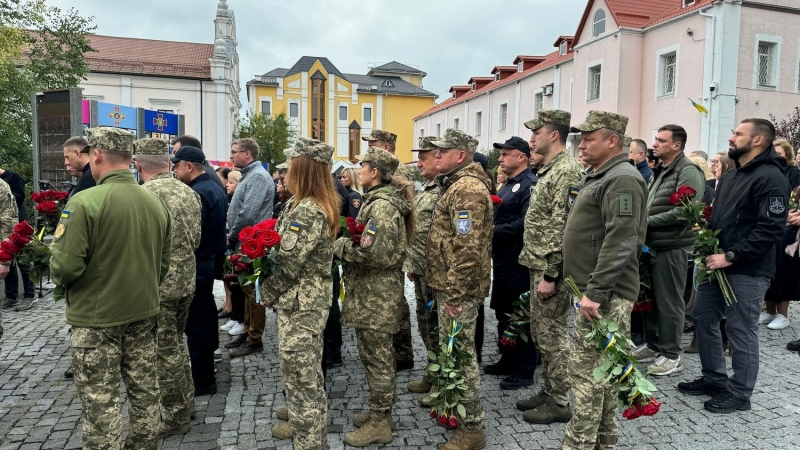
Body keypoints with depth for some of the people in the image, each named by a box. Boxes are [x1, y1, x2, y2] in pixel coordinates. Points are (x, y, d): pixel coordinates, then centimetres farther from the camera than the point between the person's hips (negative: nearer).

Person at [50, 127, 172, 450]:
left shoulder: (84, 202, -18)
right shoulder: (156, 202, 1)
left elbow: (65, 266, -20)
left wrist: (61, 281, 3)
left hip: (96, 318, -6)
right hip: (144, 313, 6)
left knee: (100, 402, 6)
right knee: (145, 393, 17)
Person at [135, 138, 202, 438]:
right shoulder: (189, 192, 6)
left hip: (158, 286, -7)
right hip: (187, 280, 8)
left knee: (165, 351, 5)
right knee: (176, 344, 22)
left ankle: (176, 417, 17)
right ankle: (186, 404, 33)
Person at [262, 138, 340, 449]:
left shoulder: (306, 211, -23)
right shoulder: (322, 205, 8)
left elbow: (287, 264, -23)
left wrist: (265, 294, -8)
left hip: (299, 305, -10)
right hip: (308, 301, 10)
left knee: (301, 377, 2)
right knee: (306, 372, 24)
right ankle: (305, 424, 41)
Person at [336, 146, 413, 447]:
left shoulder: (382, 205, -19)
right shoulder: (379, 199, 14)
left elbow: (371, 253, -28)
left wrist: (338, 245, -14)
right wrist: (347, 240, 5)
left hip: (376, 298, -10)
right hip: (372, 294, 10)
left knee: (377, 358, 2)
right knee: (373, 355, 19)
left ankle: (379, 424, 15)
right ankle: (380, 411, 33)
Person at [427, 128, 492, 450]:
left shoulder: (467, 188, -18)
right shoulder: (458, 184, 16)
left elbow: (467, 247, -26)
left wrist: (453, 292, -24)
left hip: (458, 289, -11)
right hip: (449, 284, 11)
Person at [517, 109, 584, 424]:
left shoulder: (567, 171, -17)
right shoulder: (549, 170, 15)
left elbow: (563, 229, -22)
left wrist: (550, 275, -22)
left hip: (551, 270, -10)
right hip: (539, 265, 10)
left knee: (552, 334, 0)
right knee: (541, 332, 17)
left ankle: (560, 402, 14)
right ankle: (548, 391, 30)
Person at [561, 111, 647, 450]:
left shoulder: (622, 180, -15)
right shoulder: (600, 177, 17)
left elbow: (620, 242, -25)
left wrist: (594, 292, -26)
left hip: (605, 294, -11)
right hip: (595, 290, 11)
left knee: (587, 372, -5)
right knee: (601, 371, 17)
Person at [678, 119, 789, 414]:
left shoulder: (770, 178, -14)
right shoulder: (731, 175, 15)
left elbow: (771, 229, -22)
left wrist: (730, 257, -21)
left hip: (747, 271, -9)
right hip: (718, 264, 9)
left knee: (740, 331, 2)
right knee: (703, 318, 14)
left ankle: (739, 394, 18)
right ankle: (714, 378, 30)